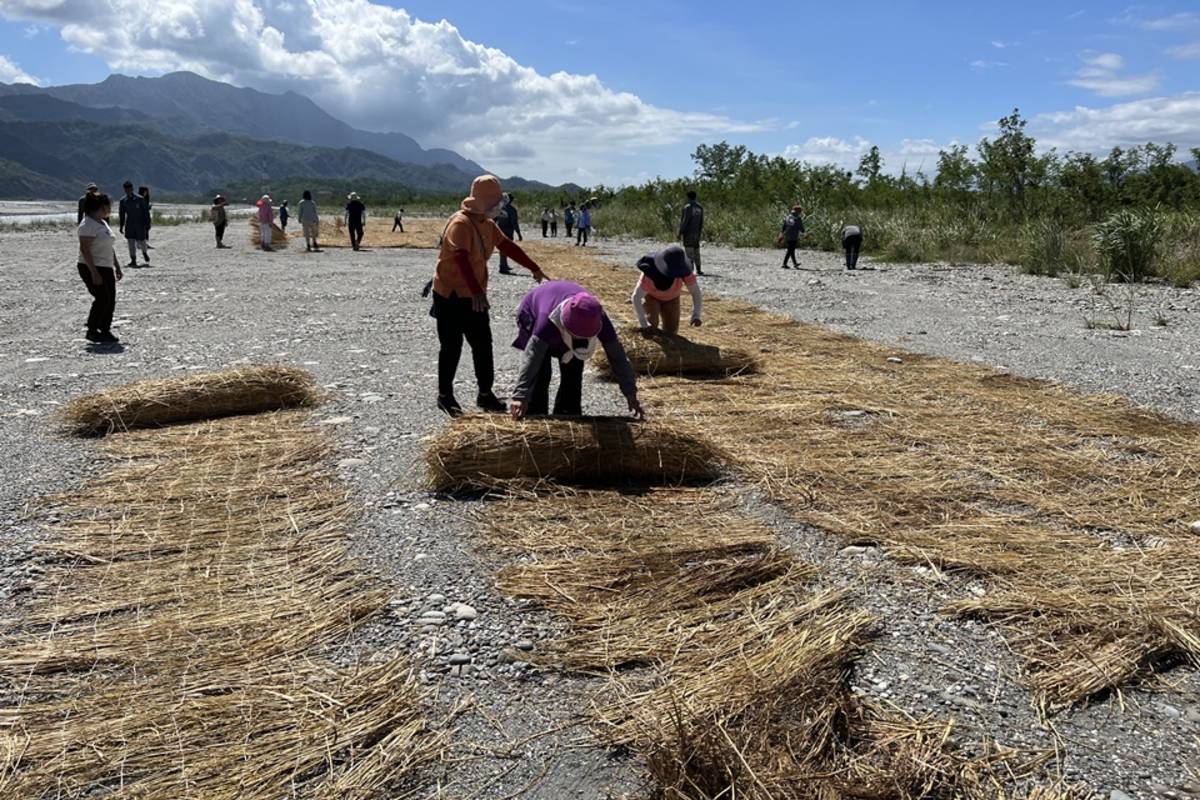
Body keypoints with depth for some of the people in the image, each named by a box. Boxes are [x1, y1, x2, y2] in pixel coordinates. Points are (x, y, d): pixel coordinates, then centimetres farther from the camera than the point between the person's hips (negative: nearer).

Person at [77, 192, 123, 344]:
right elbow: (84, 249, -20)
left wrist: (117, 266, 20)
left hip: (106, 269, 9)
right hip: (92, 268, -9)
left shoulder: (103, 223, 15)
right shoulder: (88, 224, -15)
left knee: (110, 300, 6)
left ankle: (105, 330, 14)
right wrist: (94, 273, -25)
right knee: (103, 299, -13)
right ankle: (92, 331, -2)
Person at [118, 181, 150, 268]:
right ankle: (133, 260, 5)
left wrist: (147, 224, -5)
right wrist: (121, 226, 8)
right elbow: (121, 214, 10)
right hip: (129, 225, 3)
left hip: (140, 225, -3)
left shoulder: (140, 199, -6)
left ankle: (144, 252, 34)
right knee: (131, 243, -1)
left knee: (141, 241, 1)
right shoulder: (123, 200, 3)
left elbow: (145, 212, -2)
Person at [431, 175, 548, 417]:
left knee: (483, 344, 8)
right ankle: (445, 396, 15)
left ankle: (485, 394, 18)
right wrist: (476, 292, -44)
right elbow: (461, 260, -34)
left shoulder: (488, 224, 7)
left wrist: (535, 269, 14)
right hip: (451, 296, -8)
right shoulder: (460, 223, -22)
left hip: (474, 296, 8)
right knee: (451, 347, 1)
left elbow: (508, 246, 16)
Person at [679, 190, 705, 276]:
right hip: (696, 232, 6)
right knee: (696, 250, 13)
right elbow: (702, 221, 11)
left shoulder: (687, 207, -11)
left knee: (689, 250, -7)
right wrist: (700, 231, 19)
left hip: (688, 232, -6)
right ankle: (698, 270, 14)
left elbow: (684, 221, -15)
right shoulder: (700, 207, 9)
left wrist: (680, 233, -11)